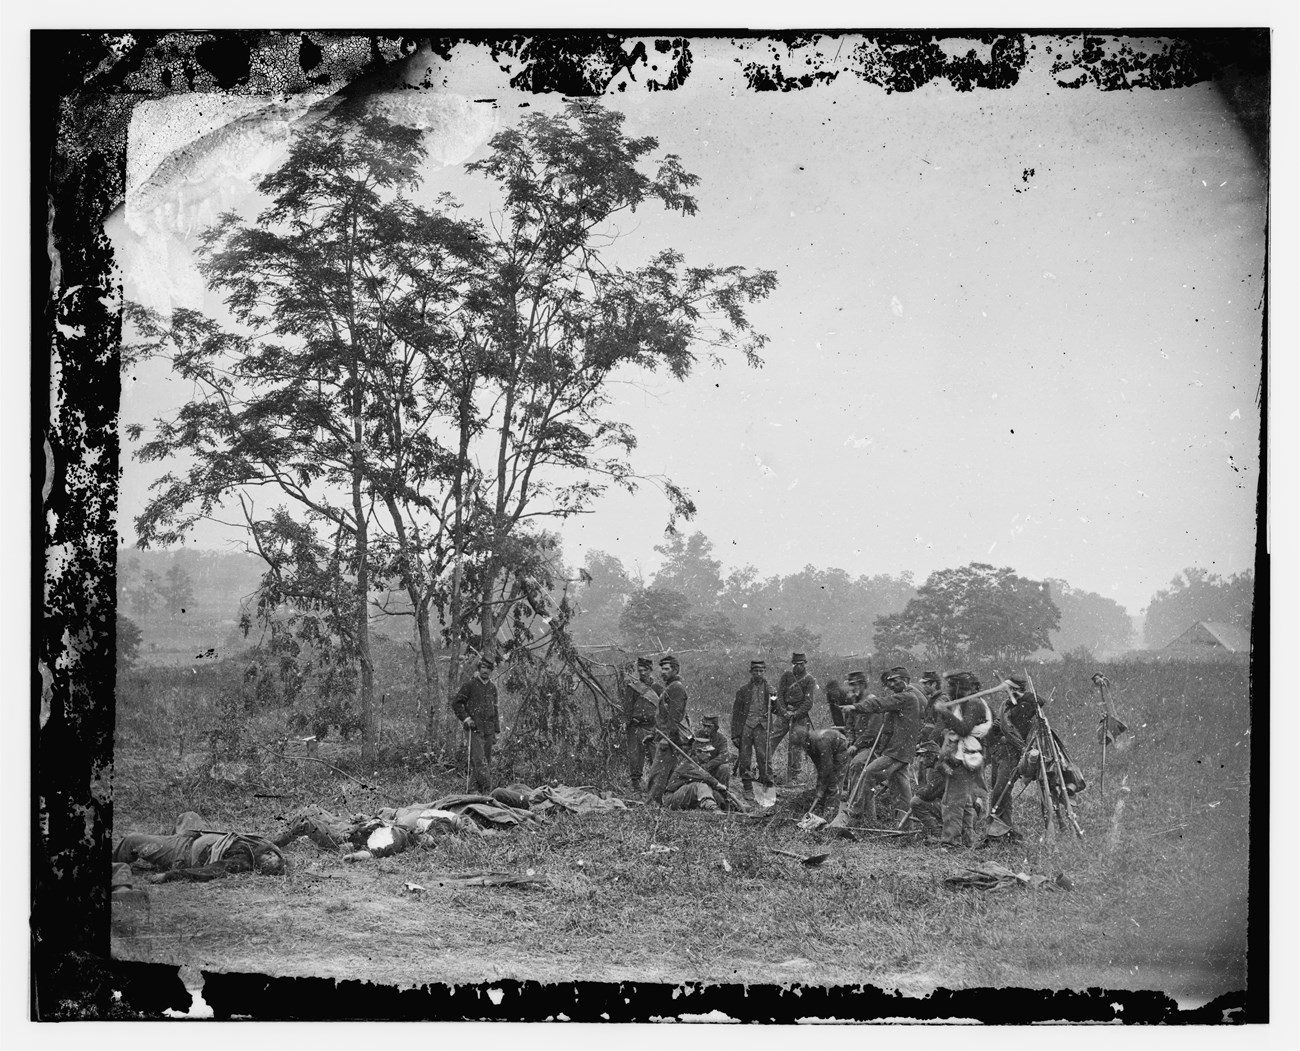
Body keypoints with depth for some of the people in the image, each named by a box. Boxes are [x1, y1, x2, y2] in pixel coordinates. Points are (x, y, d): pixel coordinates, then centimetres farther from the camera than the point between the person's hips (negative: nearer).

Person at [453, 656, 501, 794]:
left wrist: (496, 731, 17)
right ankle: (486, 789, -21)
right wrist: (466, 718, -13)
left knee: (487, 762, 6)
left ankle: (474, 787, 14)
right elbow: (456, 703, -2)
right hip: (475, 729, -6)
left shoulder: (492, 687, 14)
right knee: (479, 761, -16)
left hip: (488, 730, 6)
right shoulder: (469, 684, -4)